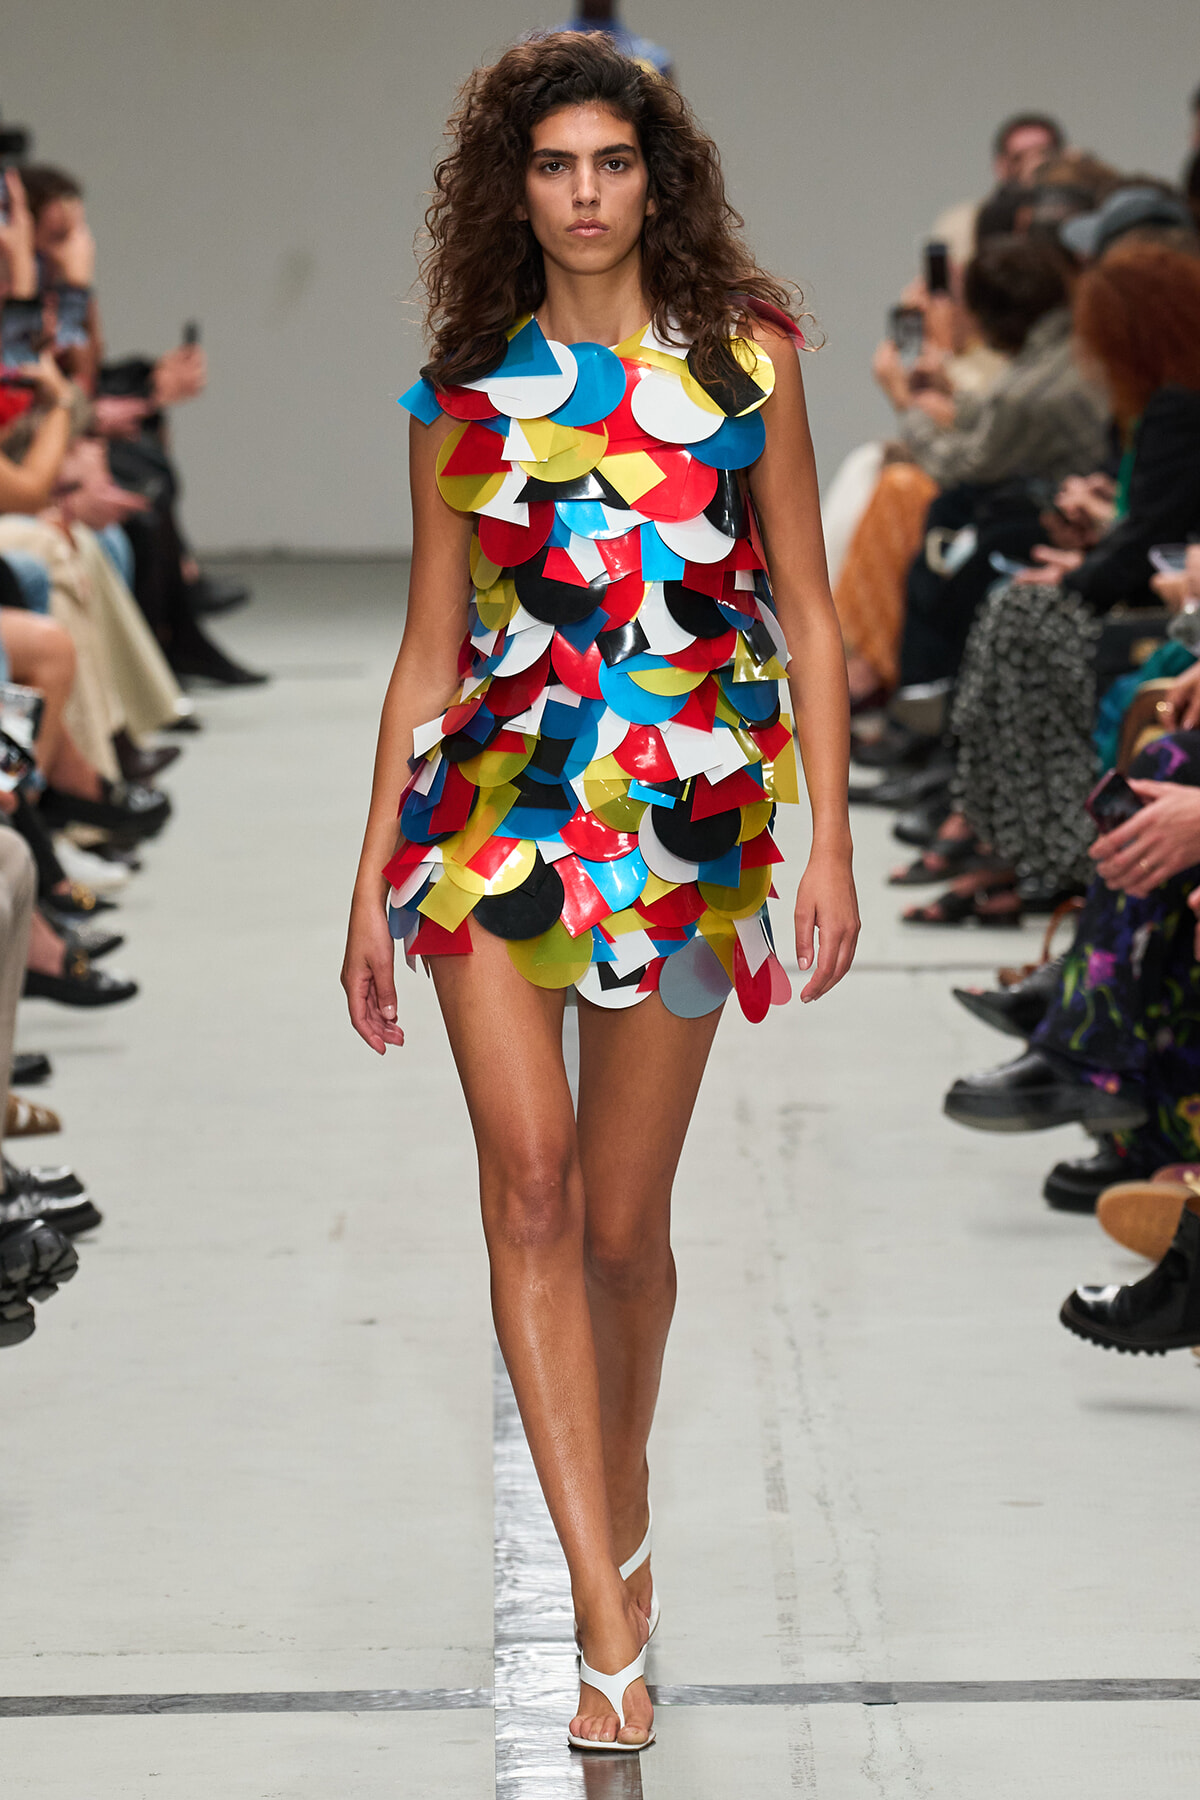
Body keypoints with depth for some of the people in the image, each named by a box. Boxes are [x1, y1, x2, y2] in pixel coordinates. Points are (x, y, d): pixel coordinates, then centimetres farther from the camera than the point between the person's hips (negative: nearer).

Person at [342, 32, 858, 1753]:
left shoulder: (742, 359, 7)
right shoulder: (466, 396, 9)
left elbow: (809, 615, 6)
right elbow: (427, 651, 12)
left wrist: (831, 841, -2)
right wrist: (369, 882, 9)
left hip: (690, 815, 0)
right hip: (497, 801, 0)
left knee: (623, 1222, 4)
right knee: (530, 1174, -16)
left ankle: (623, 1498, 33)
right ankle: (612, 1628, -18)